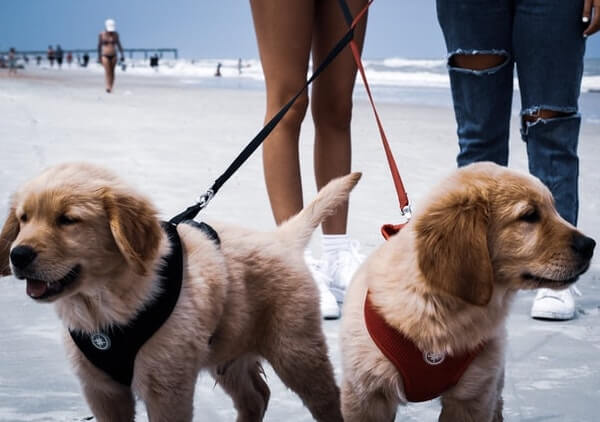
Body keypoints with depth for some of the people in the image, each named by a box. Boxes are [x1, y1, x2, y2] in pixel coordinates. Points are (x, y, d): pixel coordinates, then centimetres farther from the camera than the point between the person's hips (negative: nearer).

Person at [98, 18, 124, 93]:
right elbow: (99, 45, 6)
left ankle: (111, 87, 6)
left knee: (112, 72, 2)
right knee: (107, 71, -13)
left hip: (113, 56, 2)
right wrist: (99, 56, 8)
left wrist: (122, 54, 7)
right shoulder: (101, 34, -2)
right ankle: (108, 87, -23)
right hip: (105, 56, -2)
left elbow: (119, 44, 11)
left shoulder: (115, 34, 3)